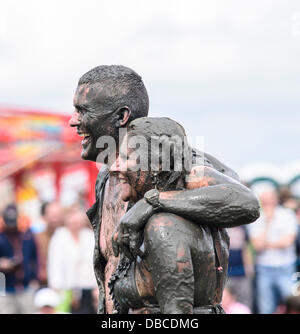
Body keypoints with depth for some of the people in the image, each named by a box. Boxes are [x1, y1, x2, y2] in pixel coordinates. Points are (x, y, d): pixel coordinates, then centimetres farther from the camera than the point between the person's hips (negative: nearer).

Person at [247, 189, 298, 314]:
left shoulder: (287, 215, 0)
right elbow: (257, 245, -9)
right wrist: (267, 224, -9)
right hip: (264, 269, 1)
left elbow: (287, 242, -9)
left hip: (285, 268, -1)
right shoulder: (256, 219, 2)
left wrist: (267, 243, -3)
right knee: (265, 309, 2)